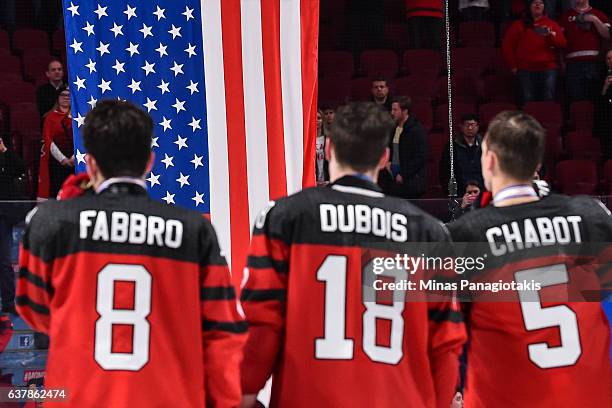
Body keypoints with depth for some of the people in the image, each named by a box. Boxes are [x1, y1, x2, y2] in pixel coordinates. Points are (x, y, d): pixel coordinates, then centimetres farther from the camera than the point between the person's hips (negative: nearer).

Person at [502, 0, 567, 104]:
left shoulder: (552, 24, 12)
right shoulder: (519, 25, 9)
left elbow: (563, 44, 4)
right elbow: (507, 46, 8)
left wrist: (551, 35, -14)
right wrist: (513, 65, 3)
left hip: (548, 69, 1)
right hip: (526, 70, -1)